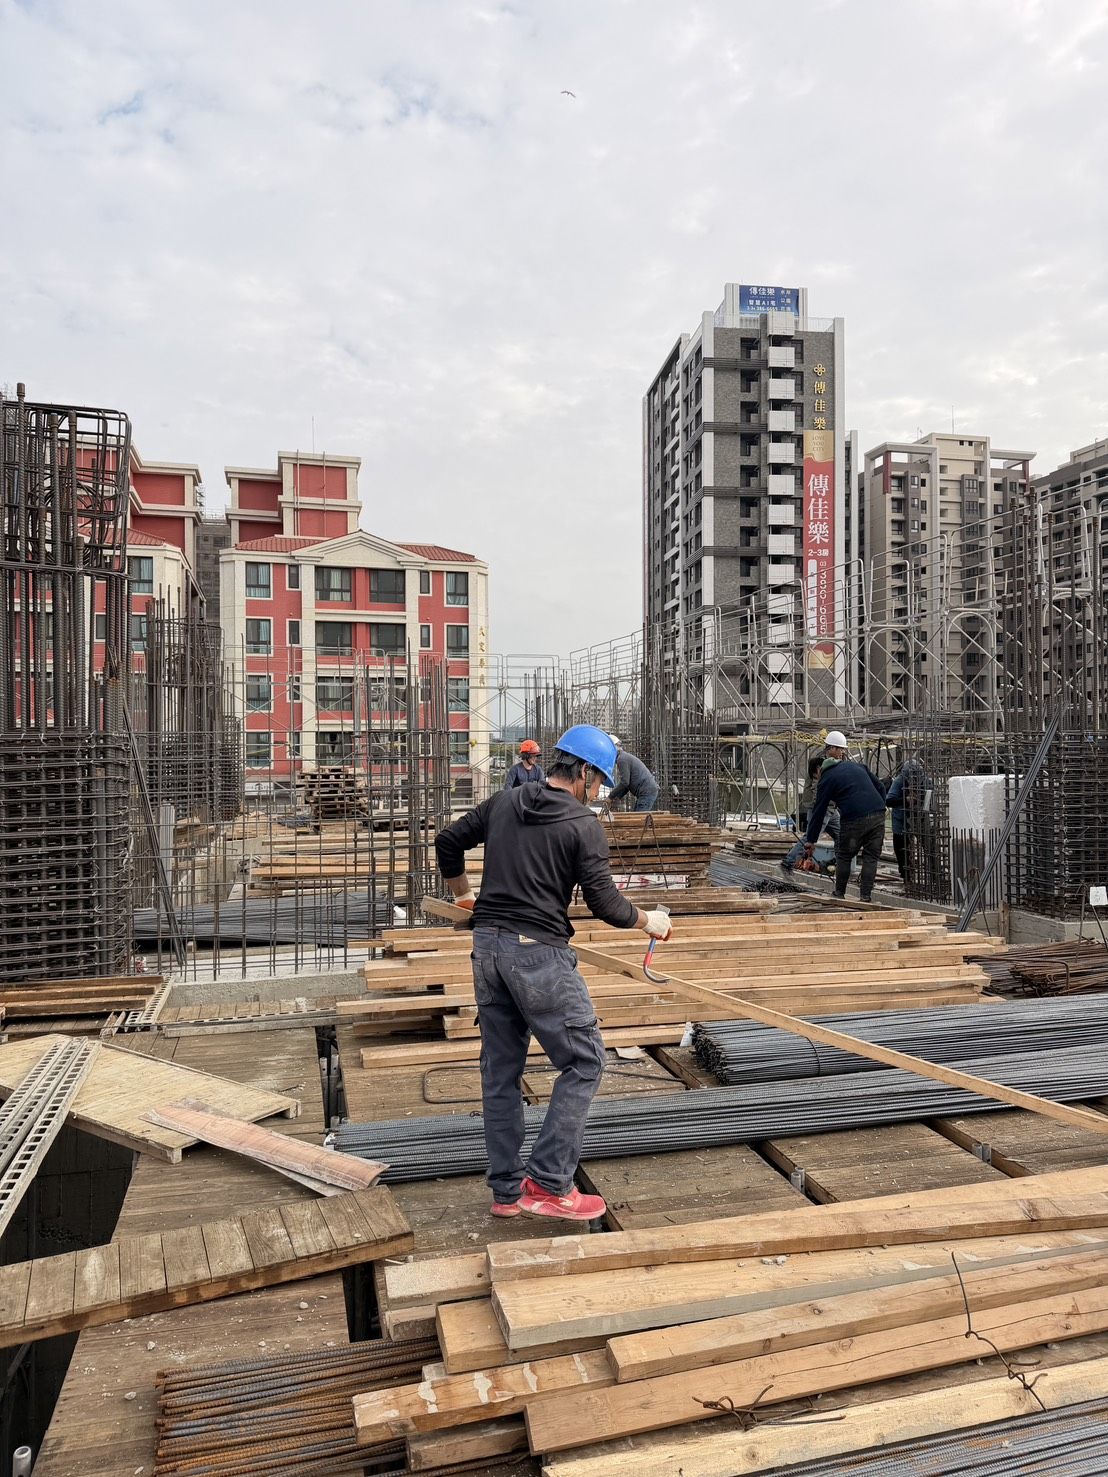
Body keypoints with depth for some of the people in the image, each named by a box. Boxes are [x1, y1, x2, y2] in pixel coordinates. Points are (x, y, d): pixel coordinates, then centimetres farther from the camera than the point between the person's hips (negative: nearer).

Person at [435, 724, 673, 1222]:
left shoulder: (503, 803, 9)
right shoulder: (583, 825, -8)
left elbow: (447, 841, 17)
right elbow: (605, 905, -9)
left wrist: (463, 893, 33)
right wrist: (648, 921, 10)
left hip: (488, 946, 7)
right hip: (539, 955, -7)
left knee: (500, 1069, 14)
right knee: (583, 1062, 6)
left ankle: (507, 1190, 24)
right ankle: (550, 1184, 5)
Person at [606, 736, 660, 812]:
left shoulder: (622, 759, -11)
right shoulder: (625, 756, 21)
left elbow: (624, 782, -17)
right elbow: (628, 783, 21)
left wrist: (611, 797, -8)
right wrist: (617, 797, 12)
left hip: (646, 792, -10)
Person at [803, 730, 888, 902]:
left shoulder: (827, 777, 7)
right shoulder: (859, 766, 20)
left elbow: (819, 810, 8)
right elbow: (881, 788, 16)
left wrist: (810, 840, 13)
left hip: (853, 820, -4)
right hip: (878, 816, 4)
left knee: (844, 856, 13)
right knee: (871, 857, 9)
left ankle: (839, 895, 18)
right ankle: (865, 896, 6)